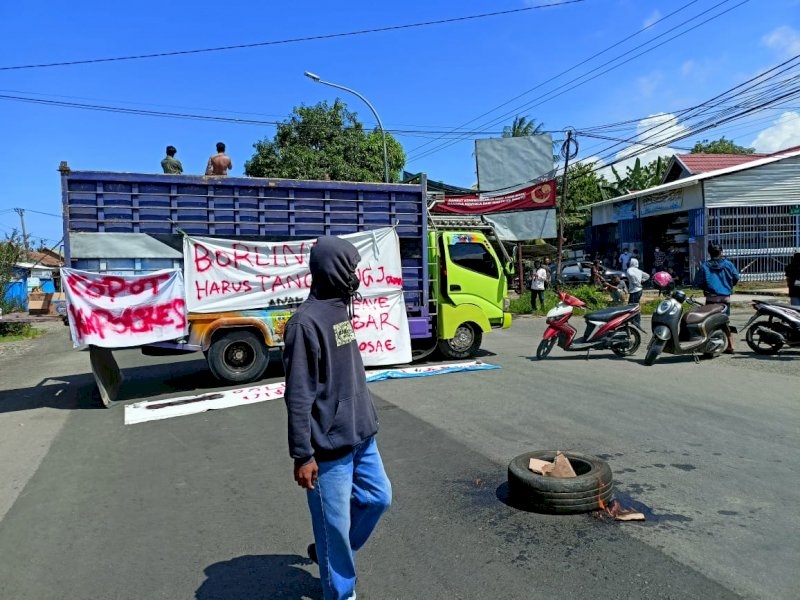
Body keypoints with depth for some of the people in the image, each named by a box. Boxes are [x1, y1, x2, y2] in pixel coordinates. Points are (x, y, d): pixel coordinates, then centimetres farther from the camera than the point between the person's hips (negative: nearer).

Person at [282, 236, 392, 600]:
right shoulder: (306, 322, -20)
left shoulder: (340, 309, 7)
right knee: (335, 524, 7)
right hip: (330, 447, -9)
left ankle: (330, 552, 40)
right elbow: (298, 397, -20)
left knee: (378, 498, 20)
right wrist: (302, 455, -18)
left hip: (362, 436, 9)